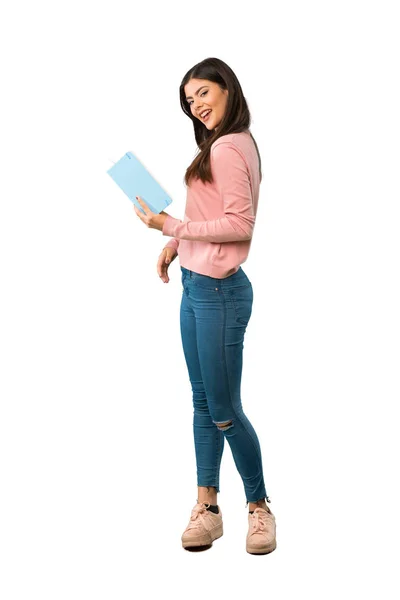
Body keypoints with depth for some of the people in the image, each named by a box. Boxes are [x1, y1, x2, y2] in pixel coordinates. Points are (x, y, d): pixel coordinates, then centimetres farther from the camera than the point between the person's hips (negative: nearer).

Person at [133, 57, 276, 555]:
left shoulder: (227, 148, -16)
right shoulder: (227, 144, 11)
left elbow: (239, 224, -20)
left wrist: (171, 226, -15)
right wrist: (177, 242, 5)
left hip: (218, 292, -9)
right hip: (197, 286, 9)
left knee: (224, 411, 0)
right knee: (203, 403, 12)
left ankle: (258, 507, 17)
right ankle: (207, 507, 19)